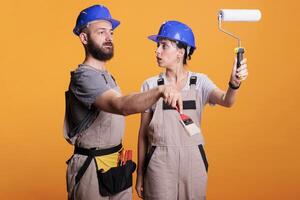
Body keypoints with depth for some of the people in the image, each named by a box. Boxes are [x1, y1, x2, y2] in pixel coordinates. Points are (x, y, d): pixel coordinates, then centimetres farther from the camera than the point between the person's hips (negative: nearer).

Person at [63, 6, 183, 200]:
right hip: (93, 167, -8)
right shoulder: (84, 76, -20)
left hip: (117, 164, 9)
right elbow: (121, 106, -37)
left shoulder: (106, 75, 13)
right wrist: (159, 90, -52)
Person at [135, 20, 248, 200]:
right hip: (160, 161, 0)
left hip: (193, 160, 1)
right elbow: (143, 132, 2)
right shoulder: (151, 85, -1)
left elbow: (226, 101, -20)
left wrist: (234, 84, -42)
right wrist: (140, 174, 4)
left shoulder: (199, 82, 0)